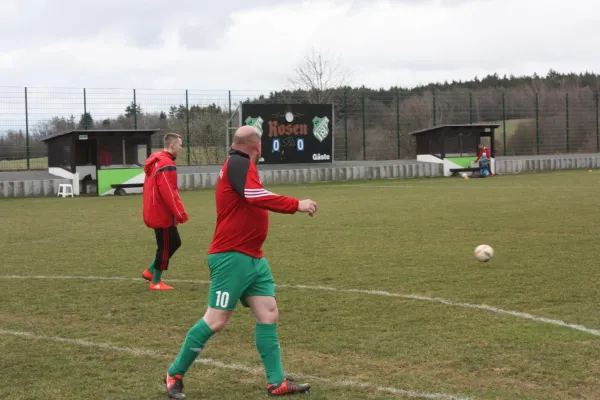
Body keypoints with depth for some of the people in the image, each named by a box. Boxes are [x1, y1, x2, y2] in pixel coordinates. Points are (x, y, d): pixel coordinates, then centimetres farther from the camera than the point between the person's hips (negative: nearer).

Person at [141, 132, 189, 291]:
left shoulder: (157, 162, 13)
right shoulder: (166, 165, -19)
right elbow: (169, 193, -25)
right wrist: (180, 213, -21)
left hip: (157, 213, 10)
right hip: (163, 214, -10)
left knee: (174, 243, 17)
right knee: (166, 247, 0)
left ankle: (150, 271, 20)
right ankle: (156, 282, 8)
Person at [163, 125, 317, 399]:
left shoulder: (239, 166, 17)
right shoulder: (238, 163, -12)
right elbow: (256, 195, -27)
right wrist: (296, 205, -24)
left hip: (253, 258, 10)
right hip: (232, 257, -10)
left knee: (269, 315, 4)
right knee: (216, 320, -6)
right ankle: (174, 375, 7)